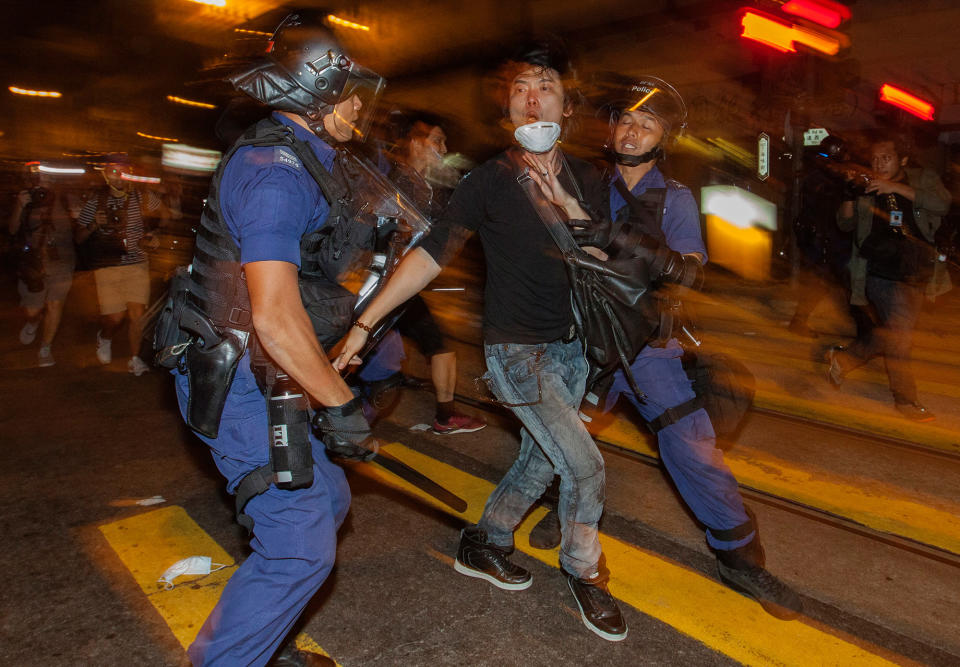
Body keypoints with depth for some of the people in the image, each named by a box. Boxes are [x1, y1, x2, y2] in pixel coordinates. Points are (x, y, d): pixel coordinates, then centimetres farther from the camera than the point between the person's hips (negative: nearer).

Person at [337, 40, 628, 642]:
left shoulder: (585, 181, 4)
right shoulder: (491, 181, -10)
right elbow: (431, 253, -14)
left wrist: (567, 204, -17)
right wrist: (363, 325, -18)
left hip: (571, 346, 6)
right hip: (515, 350, -6)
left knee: (540, 462, 15)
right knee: (585, 464, -9)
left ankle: (484, 545, 38)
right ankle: (584, 575, 18)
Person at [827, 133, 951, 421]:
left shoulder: (923, 179, 7)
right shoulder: (867, 187, 5)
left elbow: (942, 204, -11)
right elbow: (845, 223, 5)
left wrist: (898, 188, -20)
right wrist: (850, 196, -15)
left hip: (916, 275, 4)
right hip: (881, 271, -4)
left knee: (893, 333, 12)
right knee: (899, 332, -9)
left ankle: (844, 358, 28)